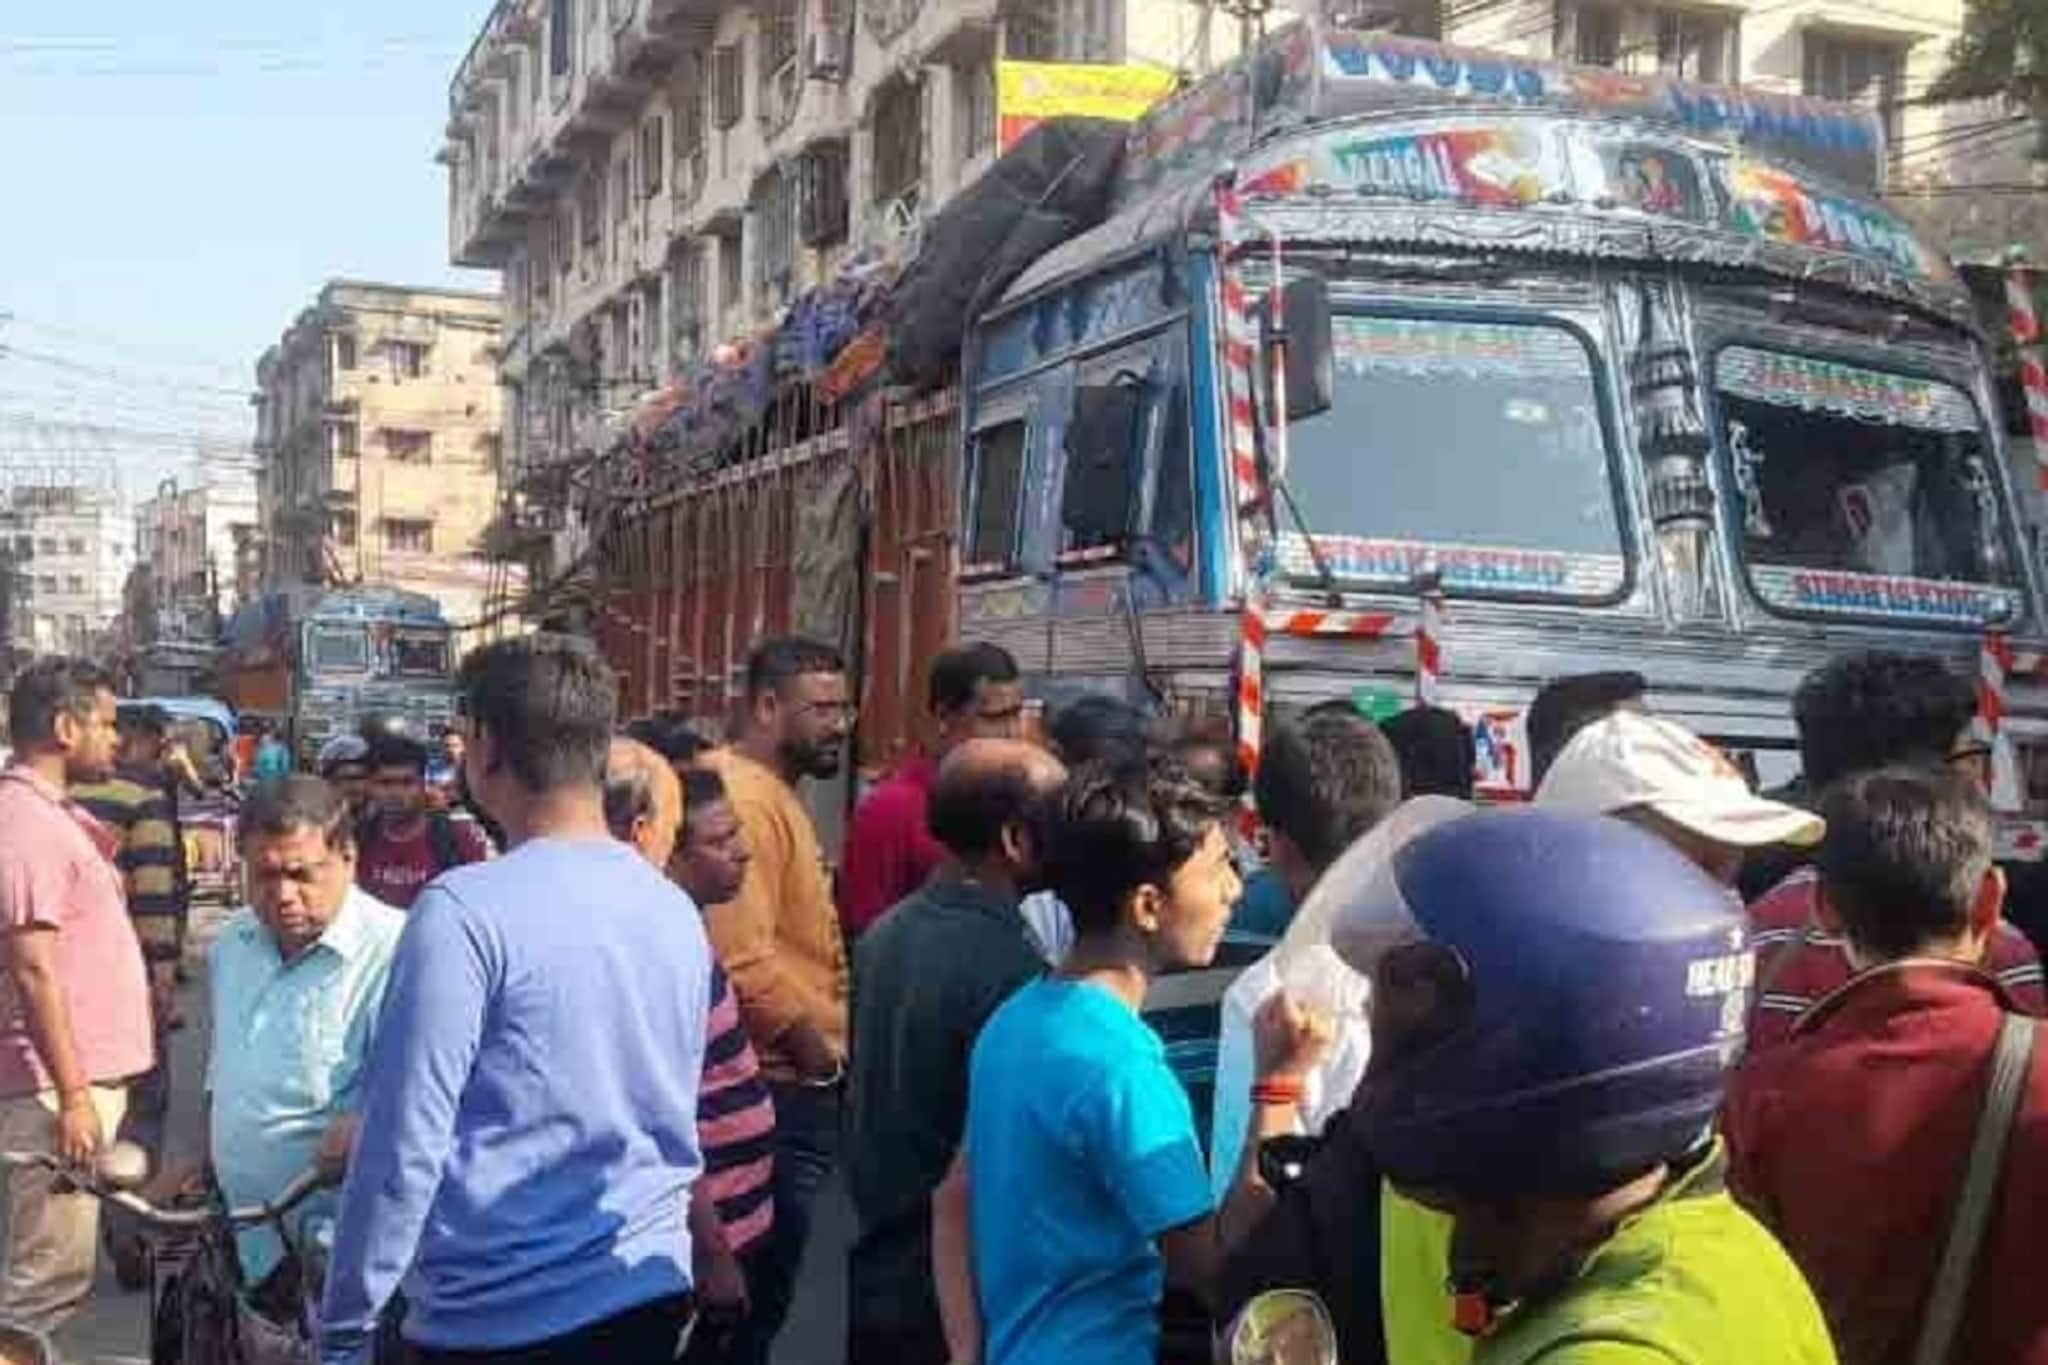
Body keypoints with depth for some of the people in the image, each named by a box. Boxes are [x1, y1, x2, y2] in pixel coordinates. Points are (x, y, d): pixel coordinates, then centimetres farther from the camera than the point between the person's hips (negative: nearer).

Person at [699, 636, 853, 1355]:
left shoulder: (775, 791, 14)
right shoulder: (742, 798, -19)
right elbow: (743, 961, -28)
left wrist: (826, 1046, 16)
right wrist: (821, 1056, -16)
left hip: (795, 1078, 10)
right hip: (780, 1082, -10)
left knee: (759, 1287, 19)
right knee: (754, 1295, 0)